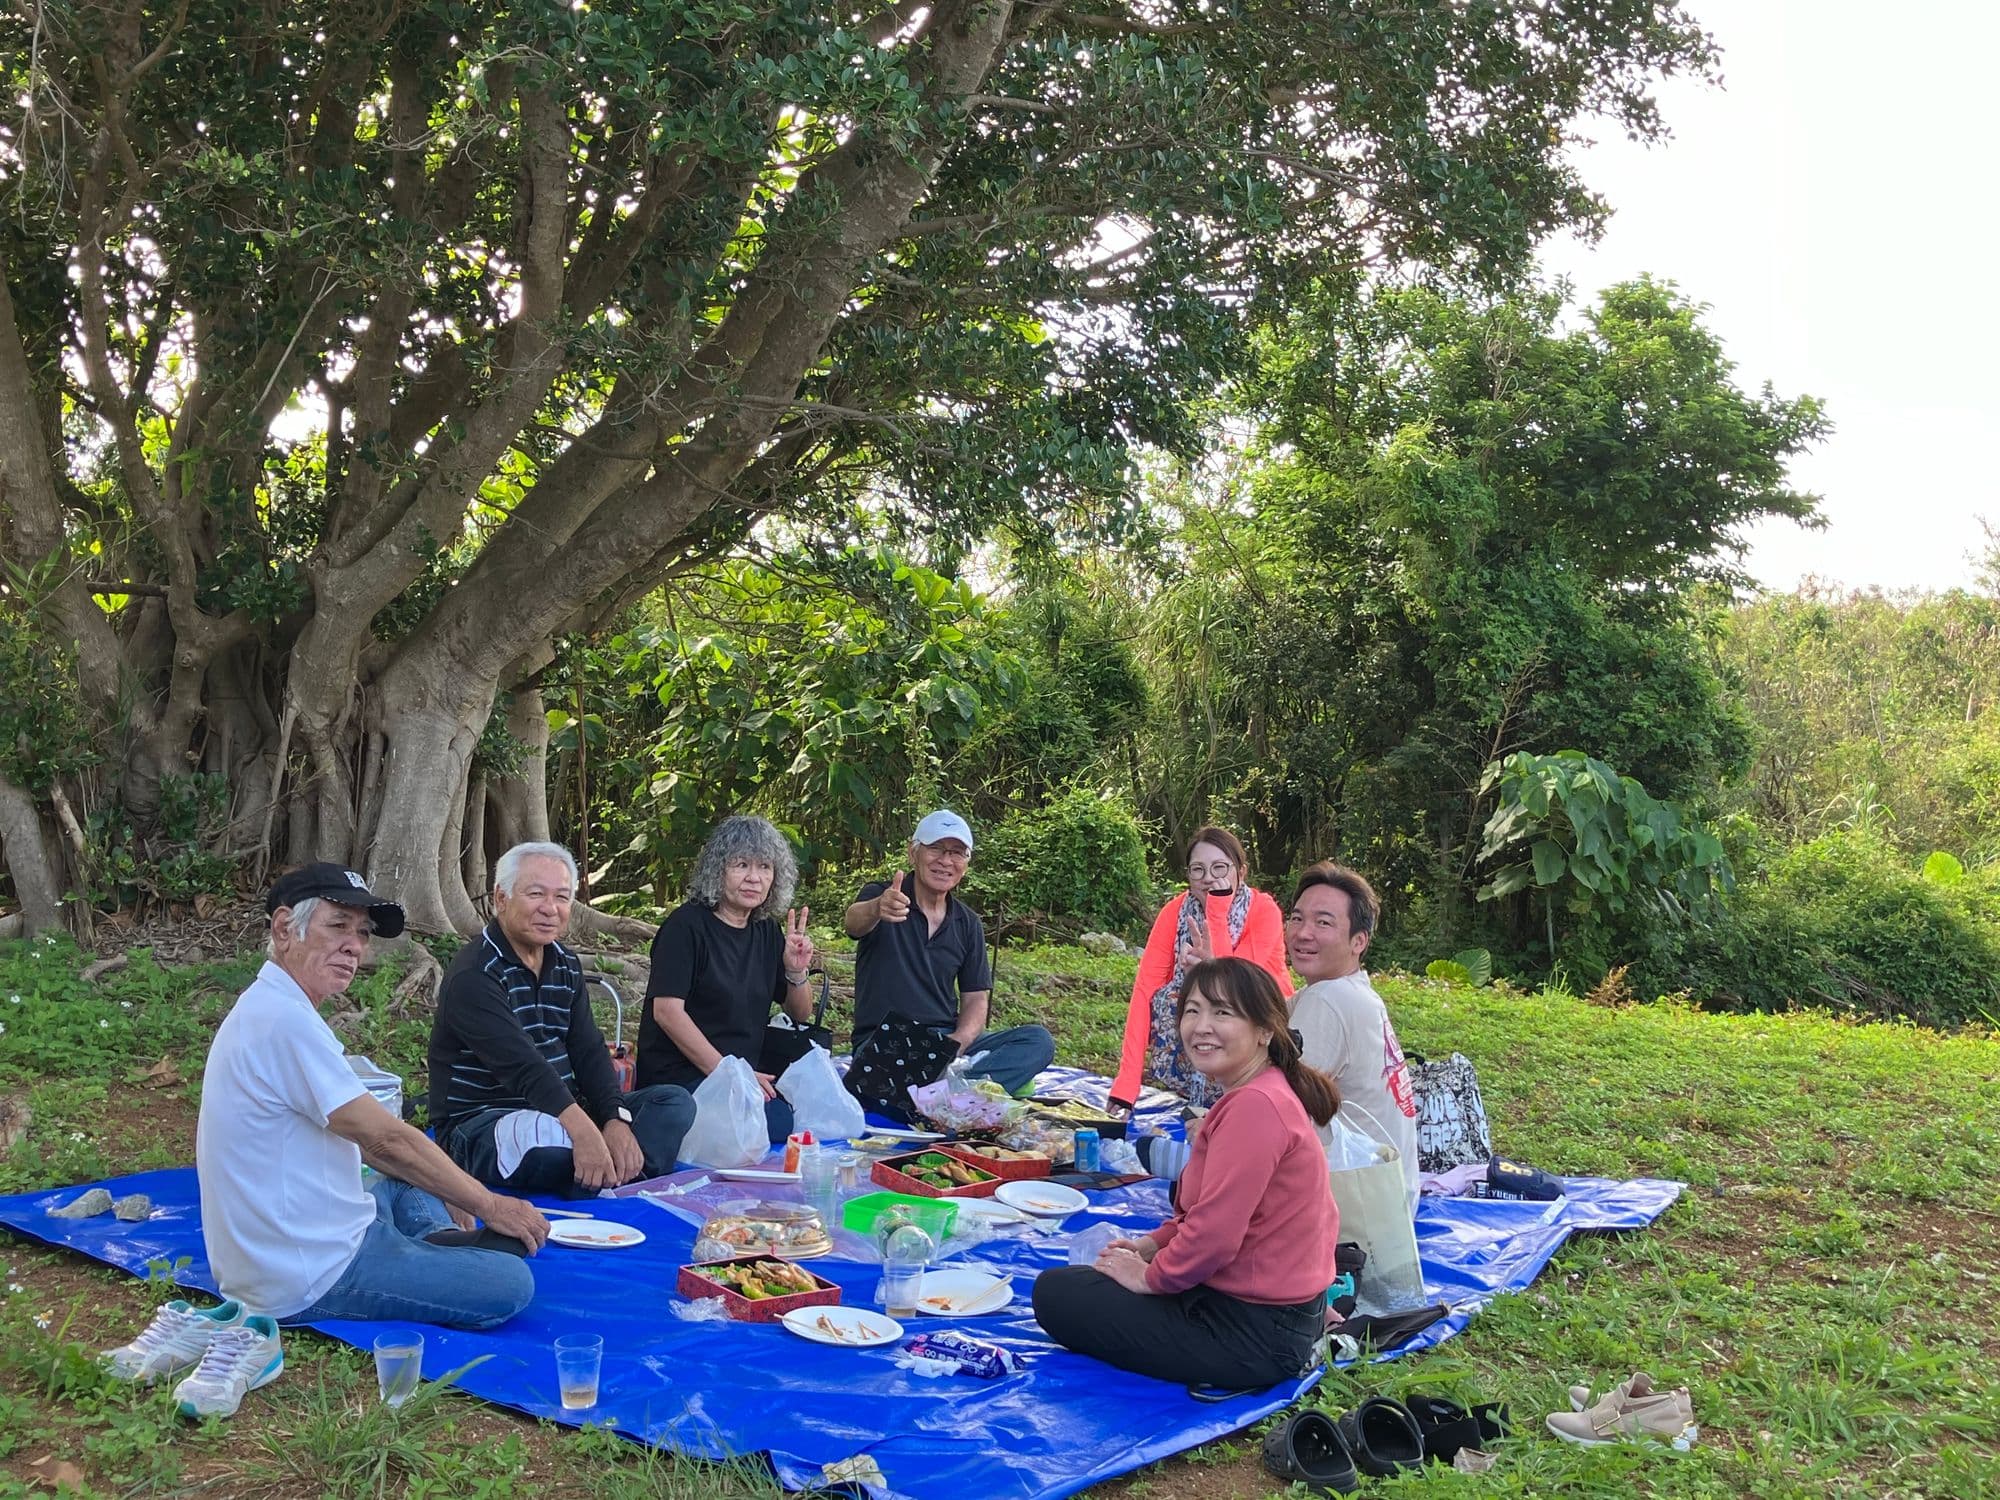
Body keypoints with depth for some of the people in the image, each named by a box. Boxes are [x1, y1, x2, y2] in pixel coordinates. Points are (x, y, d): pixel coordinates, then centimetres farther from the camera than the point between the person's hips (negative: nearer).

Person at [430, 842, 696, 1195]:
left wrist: (617, 1119, -17)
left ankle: (619, 1186, -28)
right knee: (549, 1138, -41)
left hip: (562, 1110, 8)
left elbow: (589, 1051, 2)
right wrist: (581, 1127, -43)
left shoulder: (565, 965, 12)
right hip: (479, 1123, -8)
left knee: (676, 1102, -5)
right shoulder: (473, 975, -15)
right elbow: (519, 1062, -30)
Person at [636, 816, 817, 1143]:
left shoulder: (767, 931, 12)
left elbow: (800, 1015, 19)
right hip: (679, 1077, -7)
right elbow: (667, 1011, -16)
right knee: (784, 1122, -27)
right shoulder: (686, 925, -7)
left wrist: (797, 971, -3)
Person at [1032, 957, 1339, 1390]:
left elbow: (1215, 1235, -27)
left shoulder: (1254, 1106, -26)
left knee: (1055, 1294, -2)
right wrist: (1151, 1245, 8)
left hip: (1253, 1332, -10)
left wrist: (1151, 1276, -11)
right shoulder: (1269, 1093, 9)